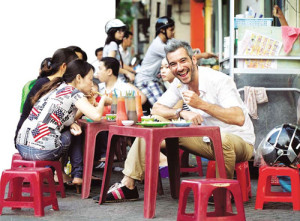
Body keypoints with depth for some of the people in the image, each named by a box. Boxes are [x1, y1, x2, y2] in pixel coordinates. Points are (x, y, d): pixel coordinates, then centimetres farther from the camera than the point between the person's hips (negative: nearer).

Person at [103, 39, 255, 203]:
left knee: (222, 139, -44)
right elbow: (156, 109, 3)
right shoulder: (179, 84, 0)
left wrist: (202, 104, -34)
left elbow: (239, 118, -32)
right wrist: (182, 112, -17)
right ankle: (128, 186, -2)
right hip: (207, 141, 6)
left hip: (239, 141, -6)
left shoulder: (219, 81, -21)